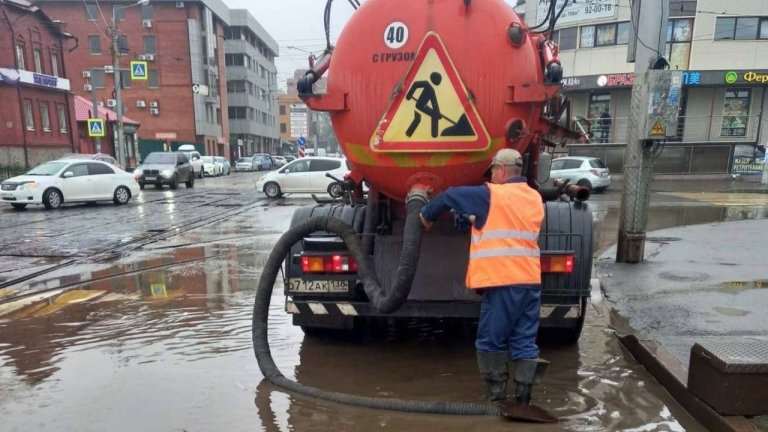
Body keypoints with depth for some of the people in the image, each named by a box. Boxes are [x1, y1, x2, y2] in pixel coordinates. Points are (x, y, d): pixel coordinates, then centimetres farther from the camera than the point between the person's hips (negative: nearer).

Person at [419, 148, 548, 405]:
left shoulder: (491, 195, -5)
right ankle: (523, 393, 12)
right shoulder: (535, 198, 16)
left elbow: (451, 196, -1)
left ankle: (496, 393, 14)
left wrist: (427, 215, 14)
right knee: (524, 340, 11)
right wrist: (475, 220, 22)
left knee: (491, 340, 7)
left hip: (503, 281, -6)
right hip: (531, 281, 7)